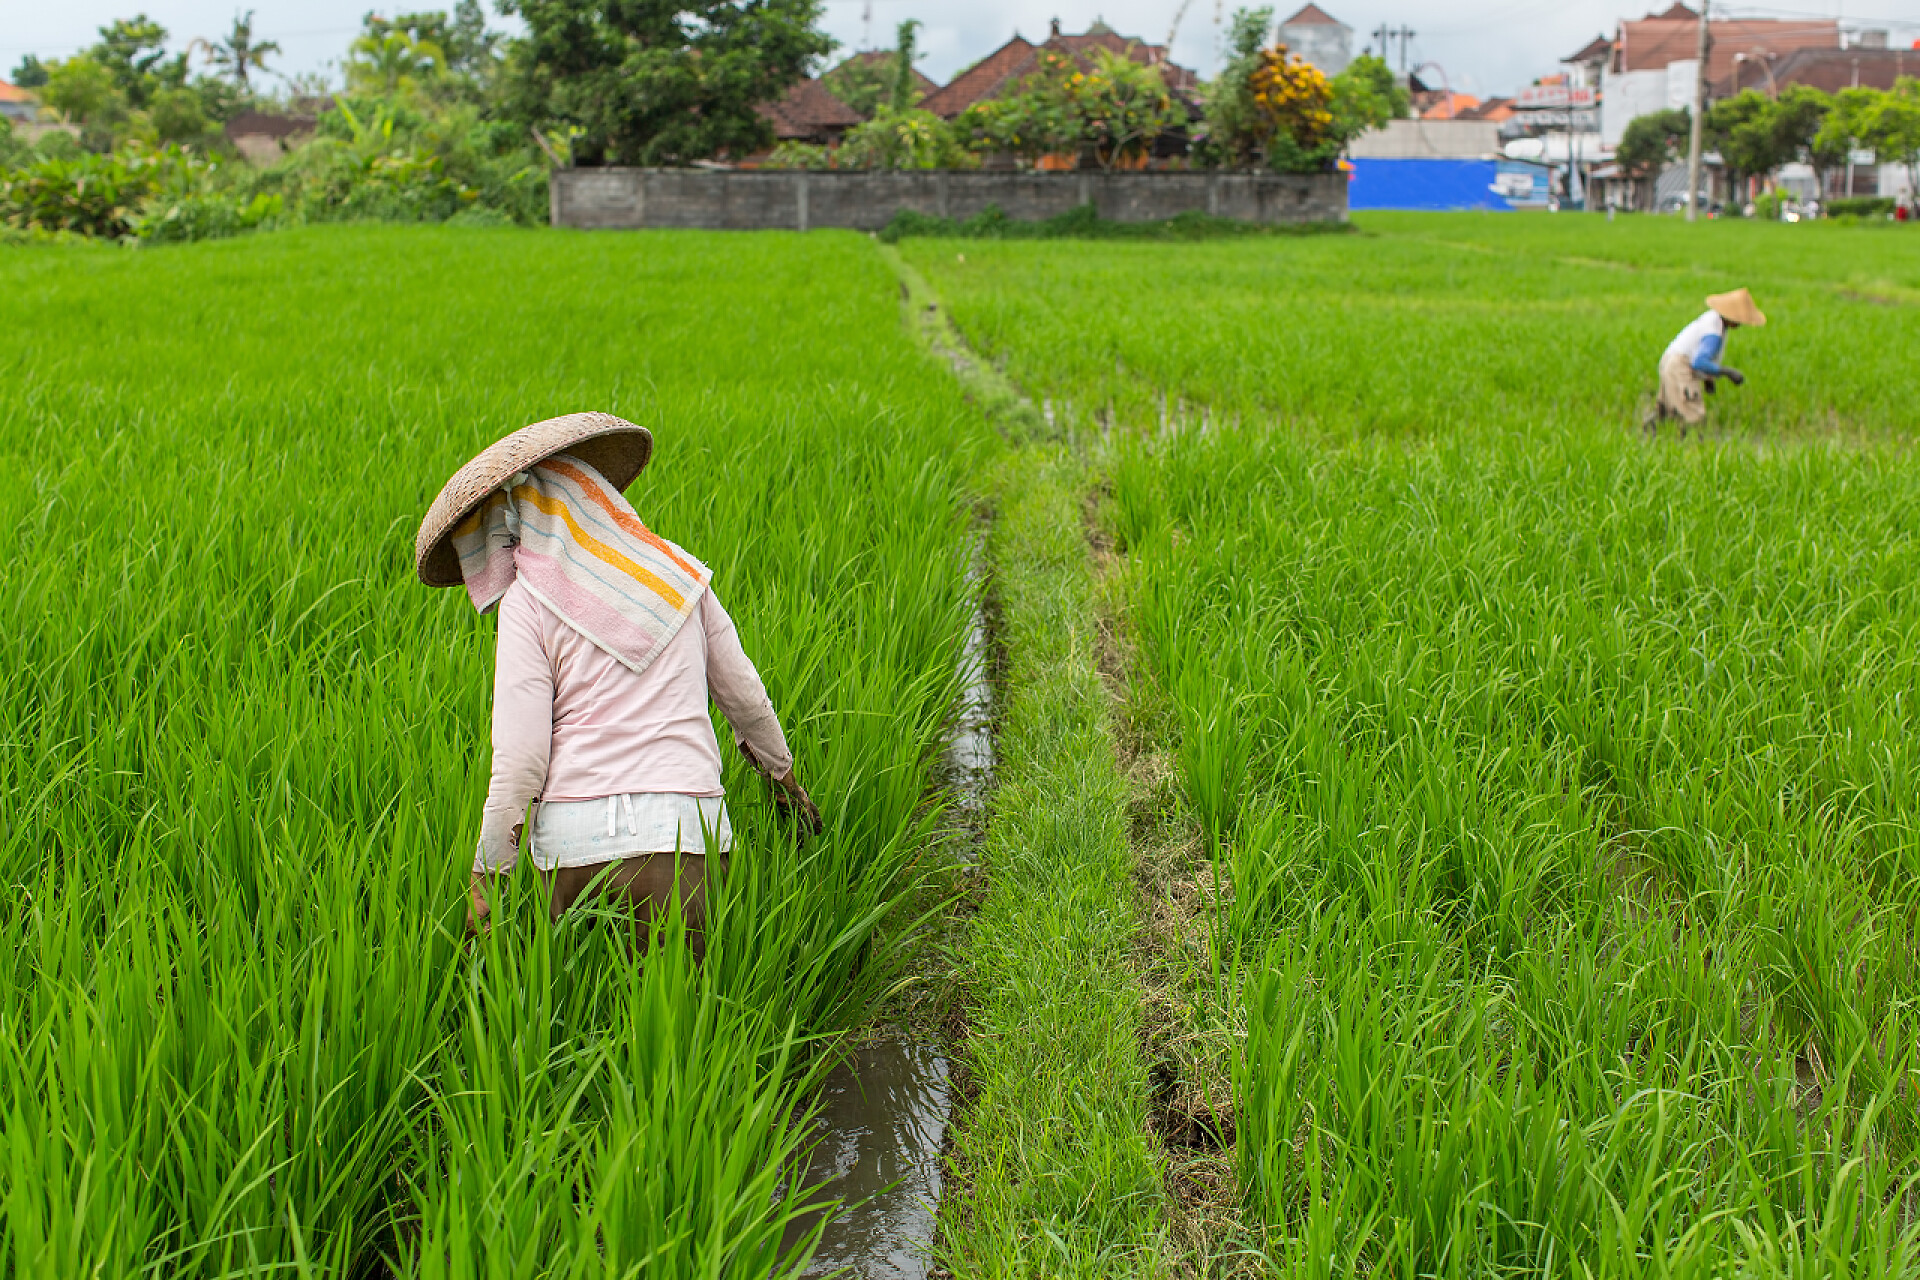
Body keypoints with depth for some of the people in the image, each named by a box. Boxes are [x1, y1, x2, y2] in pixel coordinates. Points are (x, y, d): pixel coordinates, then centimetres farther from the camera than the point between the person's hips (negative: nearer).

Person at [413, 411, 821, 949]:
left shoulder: (528, 601, -3)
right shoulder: (677, 569, 9)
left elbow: (520, 759, -6)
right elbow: (743, 693, 18)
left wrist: (484, 875, 4)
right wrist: (782, 770, 35)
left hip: (579, 834, -3)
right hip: (689, 825, 3)